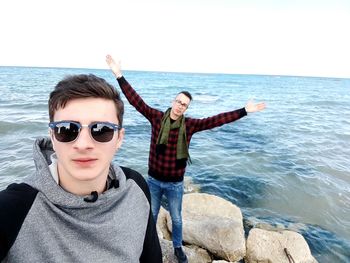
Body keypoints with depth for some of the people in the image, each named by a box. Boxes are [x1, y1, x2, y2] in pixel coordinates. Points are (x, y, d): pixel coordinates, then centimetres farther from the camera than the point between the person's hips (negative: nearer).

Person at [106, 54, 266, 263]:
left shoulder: (189, 125, -11)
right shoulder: (157, 117, -11)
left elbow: (215, 120, -15)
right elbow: (137, 101, -14)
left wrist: (244, 111, -18)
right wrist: (119, 75, -19)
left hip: (175, 184, 0)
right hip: (154, 180, 0)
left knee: (176, 219, 21)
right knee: (151, 216, 22)